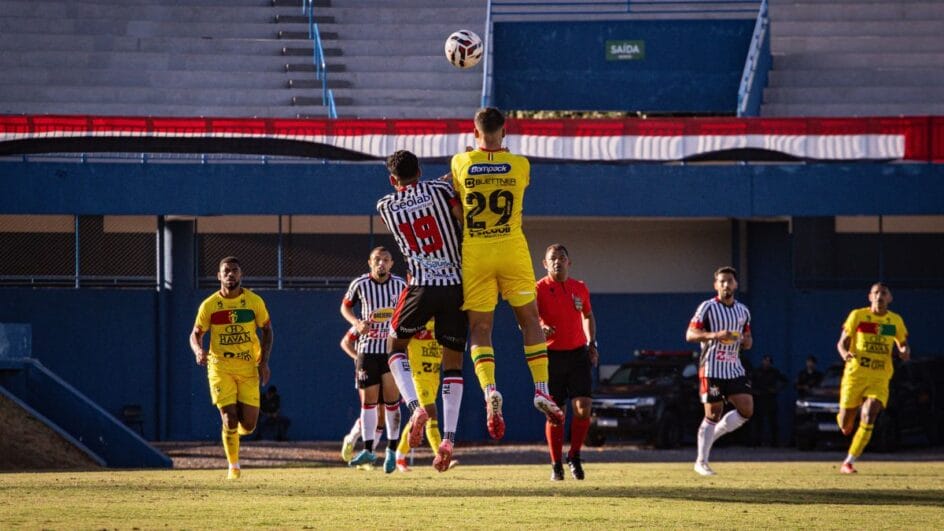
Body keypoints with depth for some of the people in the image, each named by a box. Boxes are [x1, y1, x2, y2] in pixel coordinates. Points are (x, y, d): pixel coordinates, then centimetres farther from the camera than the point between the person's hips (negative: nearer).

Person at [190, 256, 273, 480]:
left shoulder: (254, 301, 1)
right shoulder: (209, 305, -1)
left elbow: (266, 329, 10)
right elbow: (196, 334, 6)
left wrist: (264, 362, -1)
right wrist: (198, 350, -17)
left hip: (248, 367, 1)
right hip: (220, 367, -1)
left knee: (248, 425, -4)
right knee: (230, 418, -11)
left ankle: (235, 432, 33)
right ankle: (233, 467, 6)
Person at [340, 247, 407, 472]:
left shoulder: (400, 285, -4)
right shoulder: (360, 284, -7)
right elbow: (345, 307, 8)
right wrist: (356, 323, -10)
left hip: (393, 347, 0)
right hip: (367, 349, 0)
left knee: (391, 398, -5)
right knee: (368, 399, 0)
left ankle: (392, 450, 6)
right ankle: (368, 450, 7)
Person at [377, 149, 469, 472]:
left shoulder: (385, 207, 7)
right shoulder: (441, 190, 1)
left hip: (422, 287, -1)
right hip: (457, 284, 1)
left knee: (395, 346, 20)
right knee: (453, 361, 10)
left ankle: (416, 408, -5)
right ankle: (449, 438, 1)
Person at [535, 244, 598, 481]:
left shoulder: (580, 288, 9)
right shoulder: (540, 289, -4)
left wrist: (592, 343, 13)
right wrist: (540, 329, -33)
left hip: (578, 354, 3)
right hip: (552, 355, -3)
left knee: (583, 408, -10)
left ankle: (574, 456, 8)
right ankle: (556, 465, 13)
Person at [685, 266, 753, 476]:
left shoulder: (743, 311, 13)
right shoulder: (707, 308, -6)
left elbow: (747, 340, 22)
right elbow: (690, 335, -10)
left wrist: (747, 341, -3)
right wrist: (714, 335, -25)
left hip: (734, 369, 6)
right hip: (712, 370, -6)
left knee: (747, 410, -6)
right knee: (713, 414, -5)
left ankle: (711, 434, 15)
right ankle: (701, 462, 5)